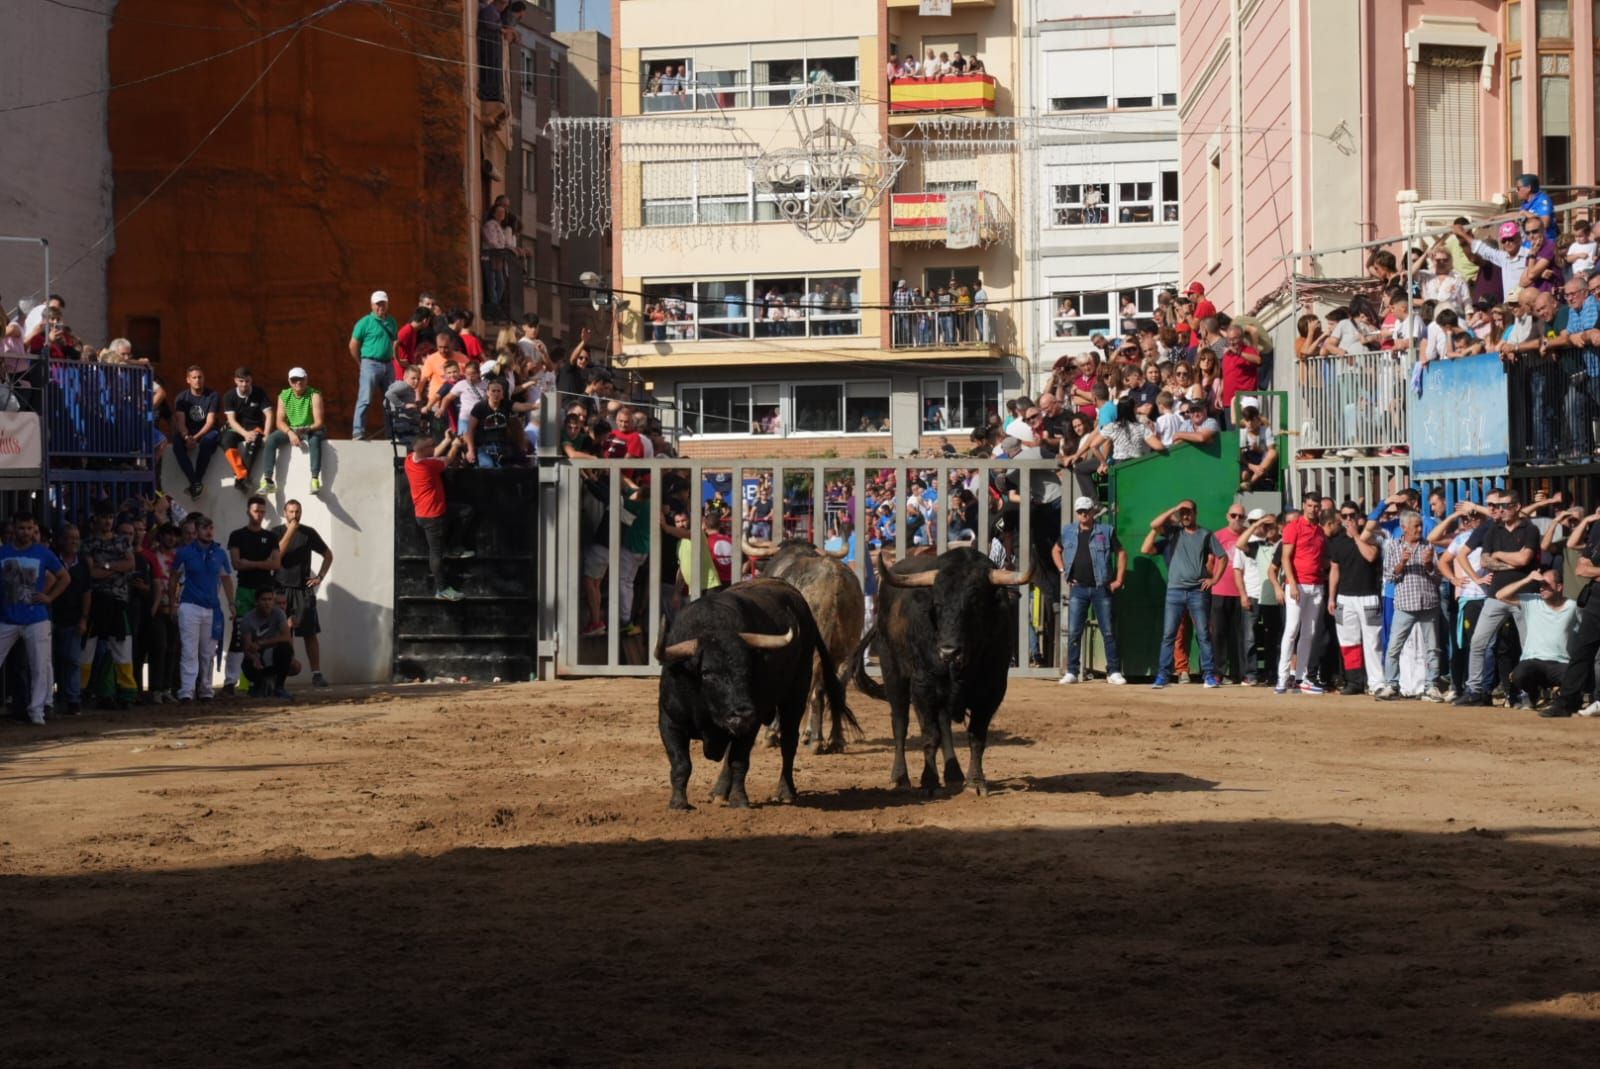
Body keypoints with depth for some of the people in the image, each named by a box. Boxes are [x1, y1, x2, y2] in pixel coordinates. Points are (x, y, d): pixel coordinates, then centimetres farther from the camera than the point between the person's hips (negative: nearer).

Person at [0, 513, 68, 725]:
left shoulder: (43, 553, 2)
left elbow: (64, 578, 10)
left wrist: (49, 597, -1)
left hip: (36, 620, 0)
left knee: (40, 666, -3)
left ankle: (36, 710, 6)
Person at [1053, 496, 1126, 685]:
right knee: (1074, 632, 0)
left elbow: (1121, 553, 5)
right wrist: (1062, 571, 11)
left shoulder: (1105, 531, 1)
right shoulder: (1068, 532, 9)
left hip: (1101, 588, -2)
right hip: (1077, 588, 2)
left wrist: (1119, 580, -1)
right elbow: (1057, 551, 24)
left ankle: (1114, 672, 3)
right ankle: (1072, 672, 4)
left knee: (1108, 632, -1)